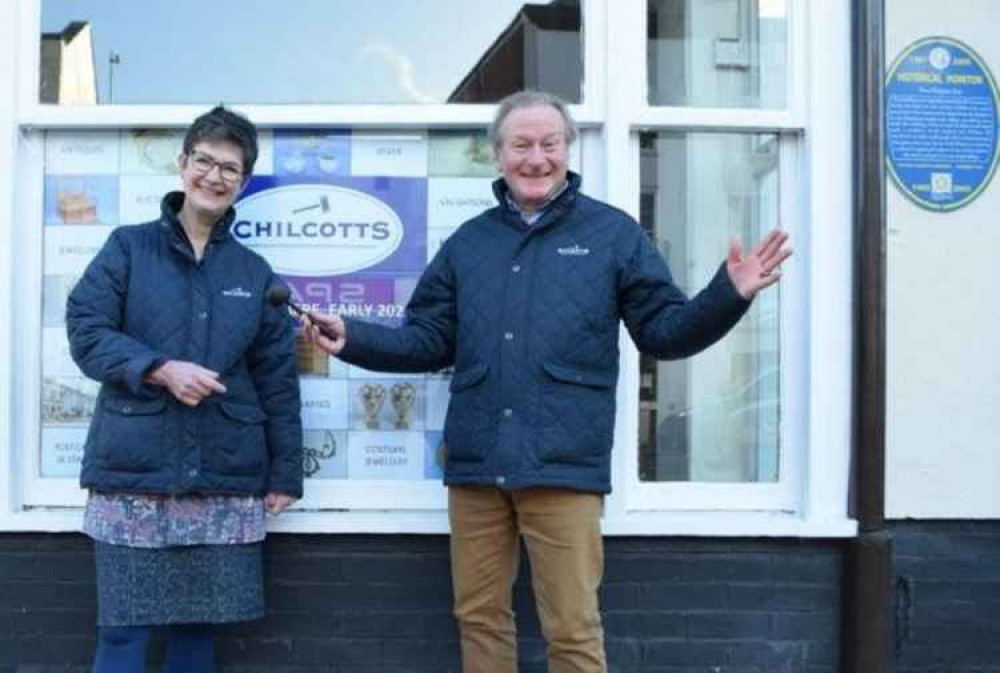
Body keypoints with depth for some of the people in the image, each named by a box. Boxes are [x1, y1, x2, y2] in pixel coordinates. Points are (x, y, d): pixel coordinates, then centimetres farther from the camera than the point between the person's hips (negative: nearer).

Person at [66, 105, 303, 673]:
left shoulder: (255, 273, 12)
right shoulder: (129, 247, 6)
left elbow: (277, 378, 12)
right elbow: (86, 330, -2)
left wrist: (285, 473, 8)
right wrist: (162, 369, -16)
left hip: (226, 477, 2)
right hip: (134, 469, -2)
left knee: (199, 625, 9)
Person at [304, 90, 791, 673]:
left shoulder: (614, 233, 4)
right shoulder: (468, 242, 14)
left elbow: (663, 332, 2)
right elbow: (430, 340, 14)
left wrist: (729, 295, -14)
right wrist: (352, 338, 1)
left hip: (564, 467, -4)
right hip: (476, 465, 4)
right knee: (480, 619, 14)